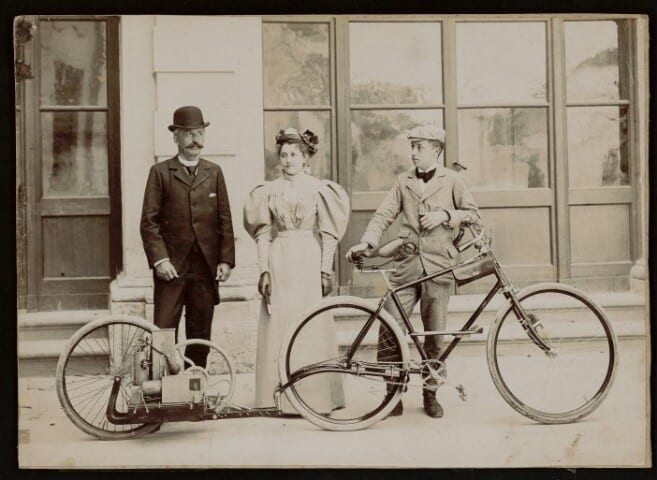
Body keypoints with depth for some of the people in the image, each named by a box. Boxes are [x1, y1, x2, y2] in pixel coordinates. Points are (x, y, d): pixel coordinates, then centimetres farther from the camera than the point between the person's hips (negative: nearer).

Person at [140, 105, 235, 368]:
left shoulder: (214, 172, 12)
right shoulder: (160, 172, 4)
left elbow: (225, 220, 9)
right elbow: (149, 221, -1)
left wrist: (226, 260, 1)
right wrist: (159, 259, -11)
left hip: (206, 268, 3)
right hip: (171, 267, -2)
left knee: (201, 336, 8)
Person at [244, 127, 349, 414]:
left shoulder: (318, 189, 4)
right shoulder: (269, 191, 9)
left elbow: (328, 234, 1)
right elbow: (263, 234, 7)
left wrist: (325, 270, -5)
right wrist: (264, 270, -1)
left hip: (309, 262, -2)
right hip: (279, 263, 2)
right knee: (280, 328, 1)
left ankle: (317, 397, 6)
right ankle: (286, 398, 8)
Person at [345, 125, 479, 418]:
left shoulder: (451, 180, 8)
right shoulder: (403, 182, 12)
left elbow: (473, 213, 8)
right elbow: (384, 215, 5)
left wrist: (445, 215, -9)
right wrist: (366, 243, -10)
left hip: (438, 265, -1)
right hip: (407, 264, 1)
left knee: (435, 335, 5)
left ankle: (430, 393, 21)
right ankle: (393, 392, 6)